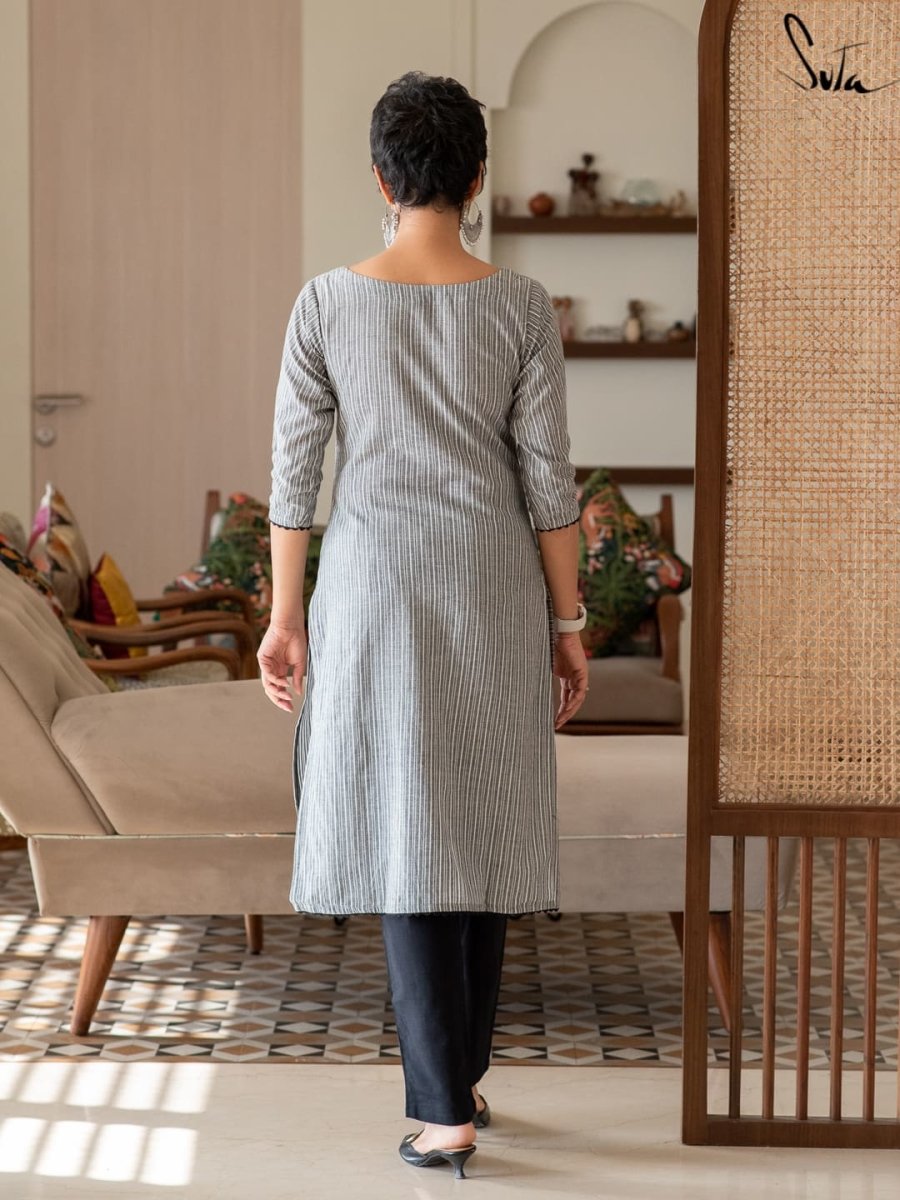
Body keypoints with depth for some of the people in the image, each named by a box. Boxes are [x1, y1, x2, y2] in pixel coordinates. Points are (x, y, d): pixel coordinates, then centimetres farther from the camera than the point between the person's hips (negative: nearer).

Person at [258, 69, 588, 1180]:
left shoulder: (326, 303, -6)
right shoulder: (521, 306, -5)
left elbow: (295, 471, -4)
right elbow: (548, 478, -4)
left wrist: (285, 616, 5)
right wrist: (566, 621, 4)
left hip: (373, 590, -1)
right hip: (493, 591, 1)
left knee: (405, 831, 1)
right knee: (478, 827, 13)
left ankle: (445, 1111, -1)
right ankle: (459, 1072, 23)